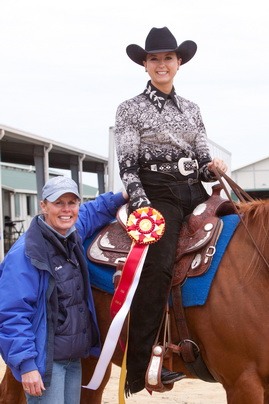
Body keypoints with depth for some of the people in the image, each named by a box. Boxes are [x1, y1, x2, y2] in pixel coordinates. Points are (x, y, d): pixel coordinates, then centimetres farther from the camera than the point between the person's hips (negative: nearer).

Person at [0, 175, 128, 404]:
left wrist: (121, 198, 14)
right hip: (44, 362, -8)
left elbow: (91, 212, 29)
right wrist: (26, 365, -25)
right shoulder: (25, 253, -19)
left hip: (75, 358, 8)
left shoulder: (73, 236, 5)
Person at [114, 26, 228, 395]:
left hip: (194, 192, 6)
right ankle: (139, 368, -29)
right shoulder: (131, 109, 5)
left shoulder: (191, 109, 18)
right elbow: (127, 167, -3)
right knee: (158, 265, -27)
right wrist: (144, 207, -17)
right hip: (156, 193, -6)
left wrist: (214, 168, -5)